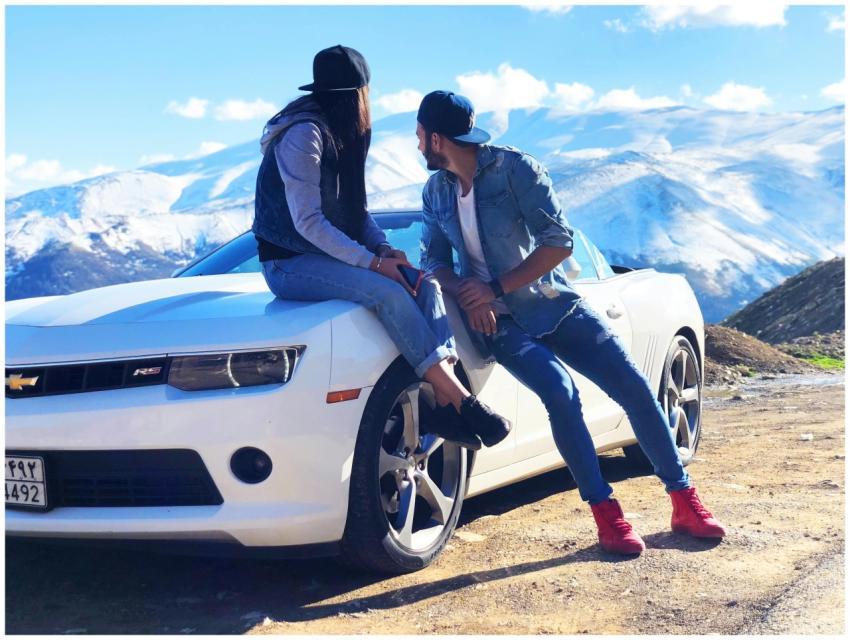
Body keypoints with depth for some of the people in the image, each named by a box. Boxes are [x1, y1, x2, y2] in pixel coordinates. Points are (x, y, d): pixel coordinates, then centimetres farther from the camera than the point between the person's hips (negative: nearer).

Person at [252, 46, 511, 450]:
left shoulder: (341, 137, 13)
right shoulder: (304, 133, -16)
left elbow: (355, 210, 16)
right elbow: (307, 222, -22)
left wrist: (383, 248, -4)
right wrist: (372, 262, -24)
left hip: (329, 255, 9)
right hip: (289, 264, -9)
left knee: (424, 283, -8)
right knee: (387, 292, -30)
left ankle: (445, 405, -21)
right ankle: (462, 402, -27)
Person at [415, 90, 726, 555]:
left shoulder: (515, 167, -10)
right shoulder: (435, 191, 4)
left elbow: (559, 242, -14)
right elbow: (434, 259, 5)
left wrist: (497, 287, -20)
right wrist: (469, 299, -16)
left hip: (551, 304, -1)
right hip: (498, 322, 1)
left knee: (633, 386, -9)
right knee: (559, 392, -26)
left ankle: (684, 502, 5)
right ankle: (605, 513, -15)